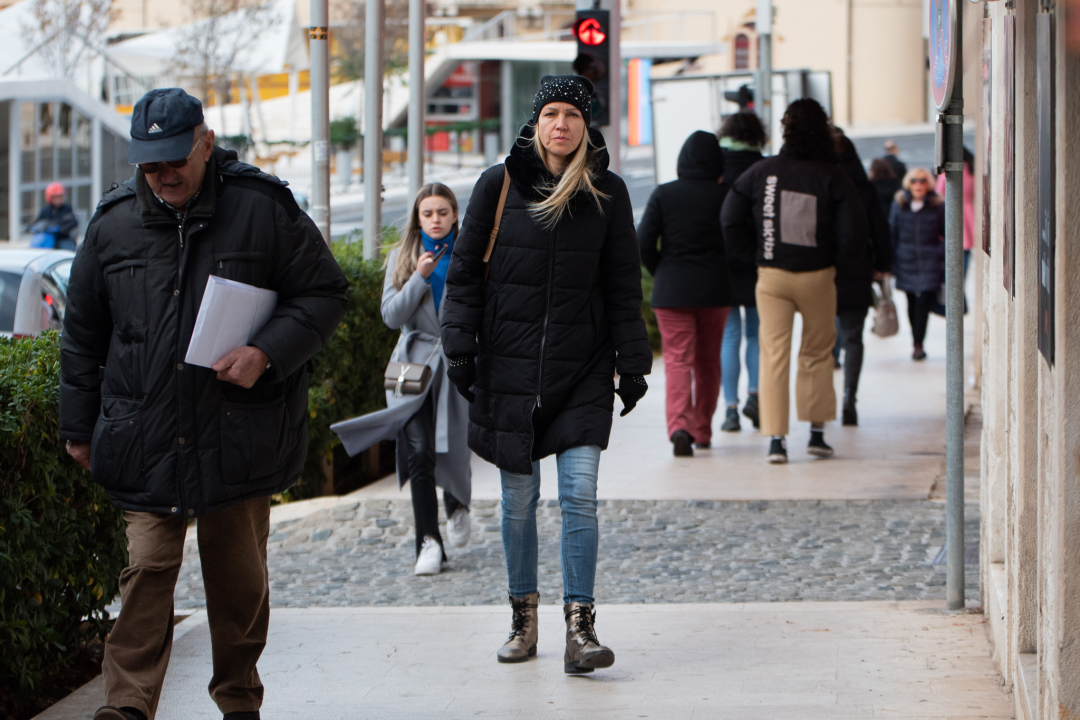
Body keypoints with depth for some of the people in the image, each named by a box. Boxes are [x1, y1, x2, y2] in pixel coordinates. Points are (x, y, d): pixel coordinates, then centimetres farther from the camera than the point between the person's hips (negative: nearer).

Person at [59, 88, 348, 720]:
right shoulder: (114, 223, 4)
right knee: (147, 568, -7)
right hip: (146, 440, 1)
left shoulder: (264, 210, -4)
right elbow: (83, 335, 14)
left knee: (240, 574, 8)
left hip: (240, 438, -1)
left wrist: (266, 353, -15)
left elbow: (326, 295, 0)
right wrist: (79, 426, 14)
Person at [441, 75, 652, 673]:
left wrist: (632, 363, 4)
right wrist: (460, 347, -2)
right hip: (509, 366, 0)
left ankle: (580, 628, -7)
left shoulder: (608, 193, 3)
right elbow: (465, 271, 5)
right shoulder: (499, 185, 1)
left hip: (583, 369, 0)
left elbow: (623, 287, 7)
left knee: (580, 496, -8)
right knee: (518, 498, 6)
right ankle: (522, 618, 19)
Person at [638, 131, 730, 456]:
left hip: (671, 291, -1)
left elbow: (643, 244, -7)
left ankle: (679, 426, -22)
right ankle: (702, 431, 24)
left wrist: (661, 272, 9)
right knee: (708, 362, 15)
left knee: (678, 360, -1)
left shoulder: (663, 194, -4)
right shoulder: (723, 196, -5)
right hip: (715, 290, 1)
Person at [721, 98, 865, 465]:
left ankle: (775, 438, -6)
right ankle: (817, 432, 17)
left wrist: (754, 256, 11)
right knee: (817, 354, 14)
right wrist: (839, 263, 5)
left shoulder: (762, 171, -2)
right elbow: (853, 230, -11)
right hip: (817, 276, 0)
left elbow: (731, 219, 1)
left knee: (774, 355, 1)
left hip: (771, 275, 1)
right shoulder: (831, 176, -6)